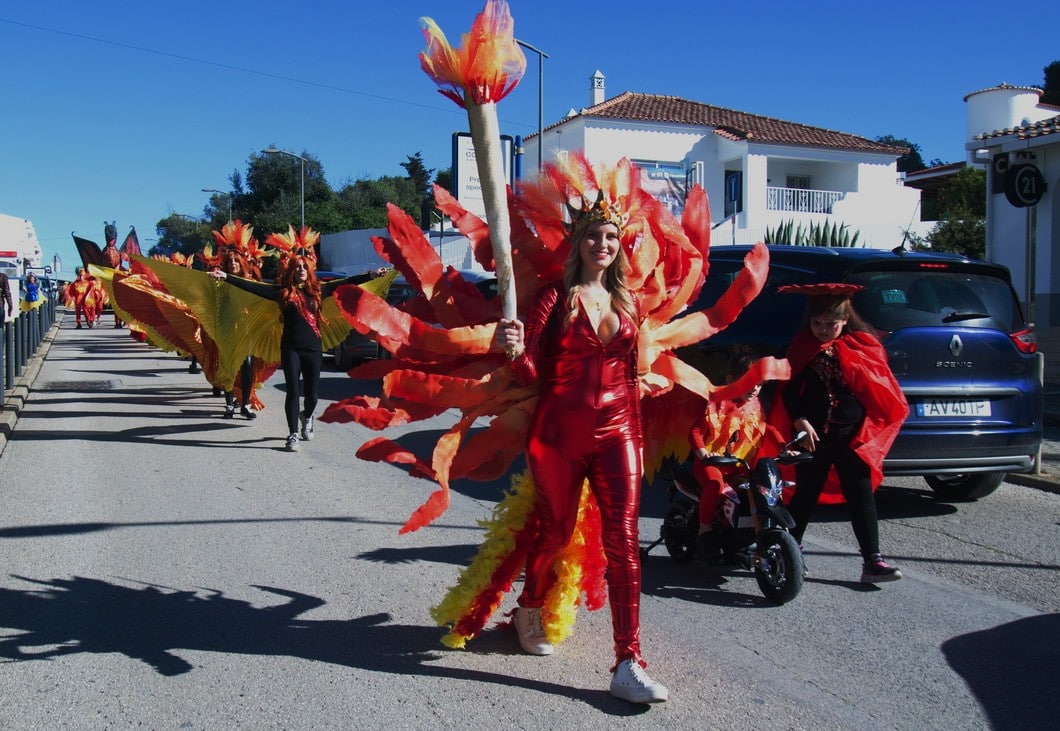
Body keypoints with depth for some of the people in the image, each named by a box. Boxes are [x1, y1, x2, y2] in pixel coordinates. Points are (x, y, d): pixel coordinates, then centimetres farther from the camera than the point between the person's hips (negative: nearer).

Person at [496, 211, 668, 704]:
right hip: (560, 434, -3)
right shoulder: (556, 297, -1)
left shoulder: (626, 302, 10)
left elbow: (630, 375, 15)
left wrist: (635, 435, 13)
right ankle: (528, 611, 41)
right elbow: (530, 374, -7)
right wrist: (514, 349, -28)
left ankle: (628, 665, -4)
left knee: (623, 543, -6)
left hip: (615, 433, 3)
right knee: (555, 533, 11)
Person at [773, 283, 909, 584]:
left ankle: (872, 561, 3)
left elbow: (879, 390, 3)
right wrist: (800, 420, -11)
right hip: (812, 434, 0)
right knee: (806, 494, 8)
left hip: (853, 435, 0)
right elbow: (788, 389, 2)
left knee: (861, 495, 0)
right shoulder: (802, 346, 2)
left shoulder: (863, 345, 1)